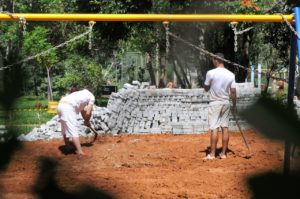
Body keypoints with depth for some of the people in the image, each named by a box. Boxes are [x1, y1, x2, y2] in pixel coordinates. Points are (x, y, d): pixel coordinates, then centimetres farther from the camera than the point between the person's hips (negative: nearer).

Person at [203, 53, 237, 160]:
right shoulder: (230, 75, 0)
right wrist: (234, 105, 12)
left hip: (214, 103, -4)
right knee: (225, 128, 8)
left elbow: (206, 88, -1)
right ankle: (223, 153, 10)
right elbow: (233, 92, 2)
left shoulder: (211, 73, -12)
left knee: (214, 128, -4)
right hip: (226, 103, 4)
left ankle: (212, 154, -5)